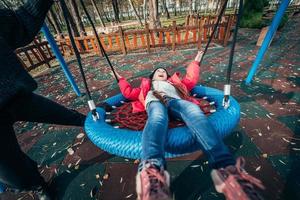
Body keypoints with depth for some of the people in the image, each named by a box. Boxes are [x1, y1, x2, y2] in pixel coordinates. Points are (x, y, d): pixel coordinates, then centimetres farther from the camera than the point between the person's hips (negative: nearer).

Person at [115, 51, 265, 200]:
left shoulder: (174, 82, 45)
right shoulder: (147, 84, 44)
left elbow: (191, 80, 37)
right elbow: (129, 93, 41)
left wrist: (195, 62, 47)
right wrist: (121, 79, 50)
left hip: (175, 99, 1)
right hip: (154, 100, -1)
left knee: (195, 112, -35)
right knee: (157, 117, -40)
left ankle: (225, 169, -53)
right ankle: (151, 170, -64)